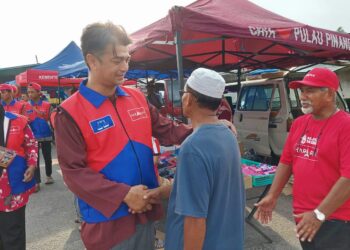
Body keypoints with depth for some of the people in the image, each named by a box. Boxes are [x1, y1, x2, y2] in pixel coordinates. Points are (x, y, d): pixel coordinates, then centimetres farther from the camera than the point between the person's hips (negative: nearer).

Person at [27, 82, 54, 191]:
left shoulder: (46, 105, 0)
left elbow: (49, 119, 4)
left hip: (46, 135, 0)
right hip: (33, 136, 0)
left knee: (47, 157, 13)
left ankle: (49, 175, 33)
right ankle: (37, 182, 5)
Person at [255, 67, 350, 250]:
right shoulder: (299, 123, 6)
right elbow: (286, 161, 10)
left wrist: (320, 214, -21)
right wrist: (272, 196, 6)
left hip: (335, 219, -6)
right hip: (302, 214, 6)